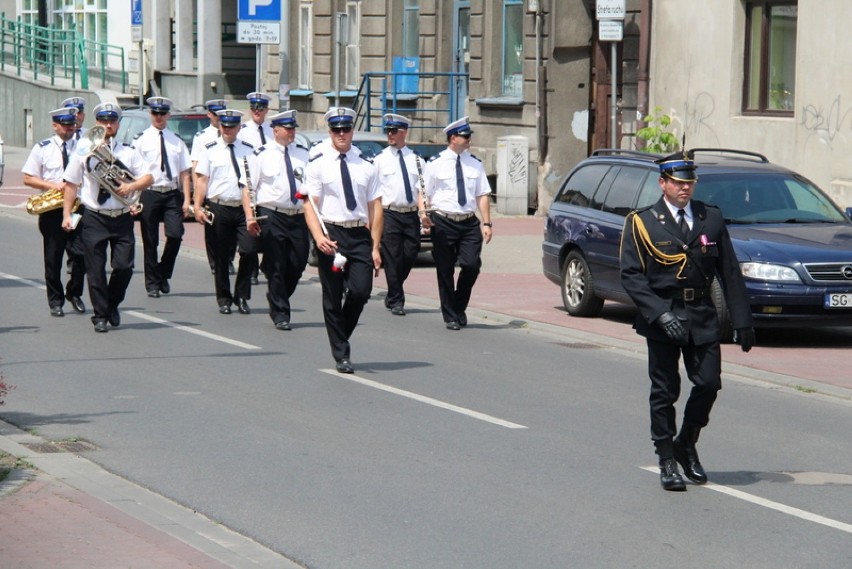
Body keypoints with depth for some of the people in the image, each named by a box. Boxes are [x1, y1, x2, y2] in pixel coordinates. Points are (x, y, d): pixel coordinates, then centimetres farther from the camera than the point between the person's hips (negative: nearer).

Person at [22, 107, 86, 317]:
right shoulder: (42, 148, 3)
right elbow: (28, 178, 2)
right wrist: (53, 185, -12)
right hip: (52, 211, -1)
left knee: (81, 255, -6)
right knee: (53, 258, 3)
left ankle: (74, 294, 15)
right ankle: (55, 301, 12)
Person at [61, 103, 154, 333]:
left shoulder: (128, 152, 8)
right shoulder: (84, 151, 3)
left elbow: (149, 177, 7)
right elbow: (71, 184, 5)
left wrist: (131, 186, -13)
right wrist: (66, 214, -1)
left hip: (122, 218, 1)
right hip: (94, 219, -1)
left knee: (124, 266, -4)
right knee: (96, 269, -1)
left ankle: (112, 304, 22)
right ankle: (100, 316, 9)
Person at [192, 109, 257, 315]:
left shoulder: (248, 150, 9)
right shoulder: (210, 150, 6)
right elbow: (202, 179, 2)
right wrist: (198, 207, -6)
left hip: (243, 208, 1)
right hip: (219, 207, -1)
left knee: (249, 251, -9)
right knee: (222, 256, 5)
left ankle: (242, 297, 5)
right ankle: (224, 299, 17)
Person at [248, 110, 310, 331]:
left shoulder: (303, 154, 12)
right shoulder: (262, 155, 1)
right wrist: (249, 216, -9)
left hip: (298, 216, 4)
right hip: (272, 215, -4)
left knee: (298, 264, 4)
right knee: (276, 267, -2)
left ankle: (277, 298, 28)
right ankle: (280, 314, 6)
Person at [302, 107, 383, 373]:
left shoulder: (365, 165, 8)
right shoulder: (318, 164, 1)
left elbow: (375, 207, 7)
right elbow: (310, 205, -4)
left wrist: (376, 247, 1)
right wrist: (319, 238, -19)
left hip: (360, 235, 2)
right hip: (331, 234, -2)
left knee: (361, 291, -11)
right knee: (333, 298, 2)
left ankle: (342, 335, 15)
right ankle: (341, 354, 12)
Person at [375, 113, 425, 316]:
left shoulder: (415, 159, 10)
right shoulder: (380, 159, 2)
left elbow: (421, 188, 6)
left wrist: (424, 211, -9)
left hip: (411, 215, 3)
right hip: (389, 214, -3)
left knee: (410, 256, 5)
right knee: (393, 259, -5)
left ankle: (392, 296, 25)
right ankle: (396, 302, 2)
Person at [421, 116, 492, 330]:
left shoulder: (474, 163, 10)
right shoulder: (436, 164, 0)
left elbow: (483, 195, 9)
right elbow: (424, 193, 0)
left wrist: (486, 223, 0)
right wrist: (423, 213, -18)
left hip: (469, 223, 2)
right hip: (443, 222, -2)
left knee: (471, 265, -13)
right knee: (445, 271, 3)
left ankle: (460, 307, 11)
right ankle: (450, 317, 15)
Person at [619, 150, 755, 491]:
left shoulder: (711, 219, 7)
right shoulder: (642, 223, -2)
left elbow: (730, 272, 8)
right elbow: (631, 275, -8)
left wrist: (742, 321, 3)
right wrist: (660, 313, -20)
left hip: (702, 316, 3)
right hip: (662, 315, -3)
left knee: (709, 383, -3)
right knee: (665, 392, 1)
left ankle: (686, 445, 20)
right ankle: (667, 461, 12)